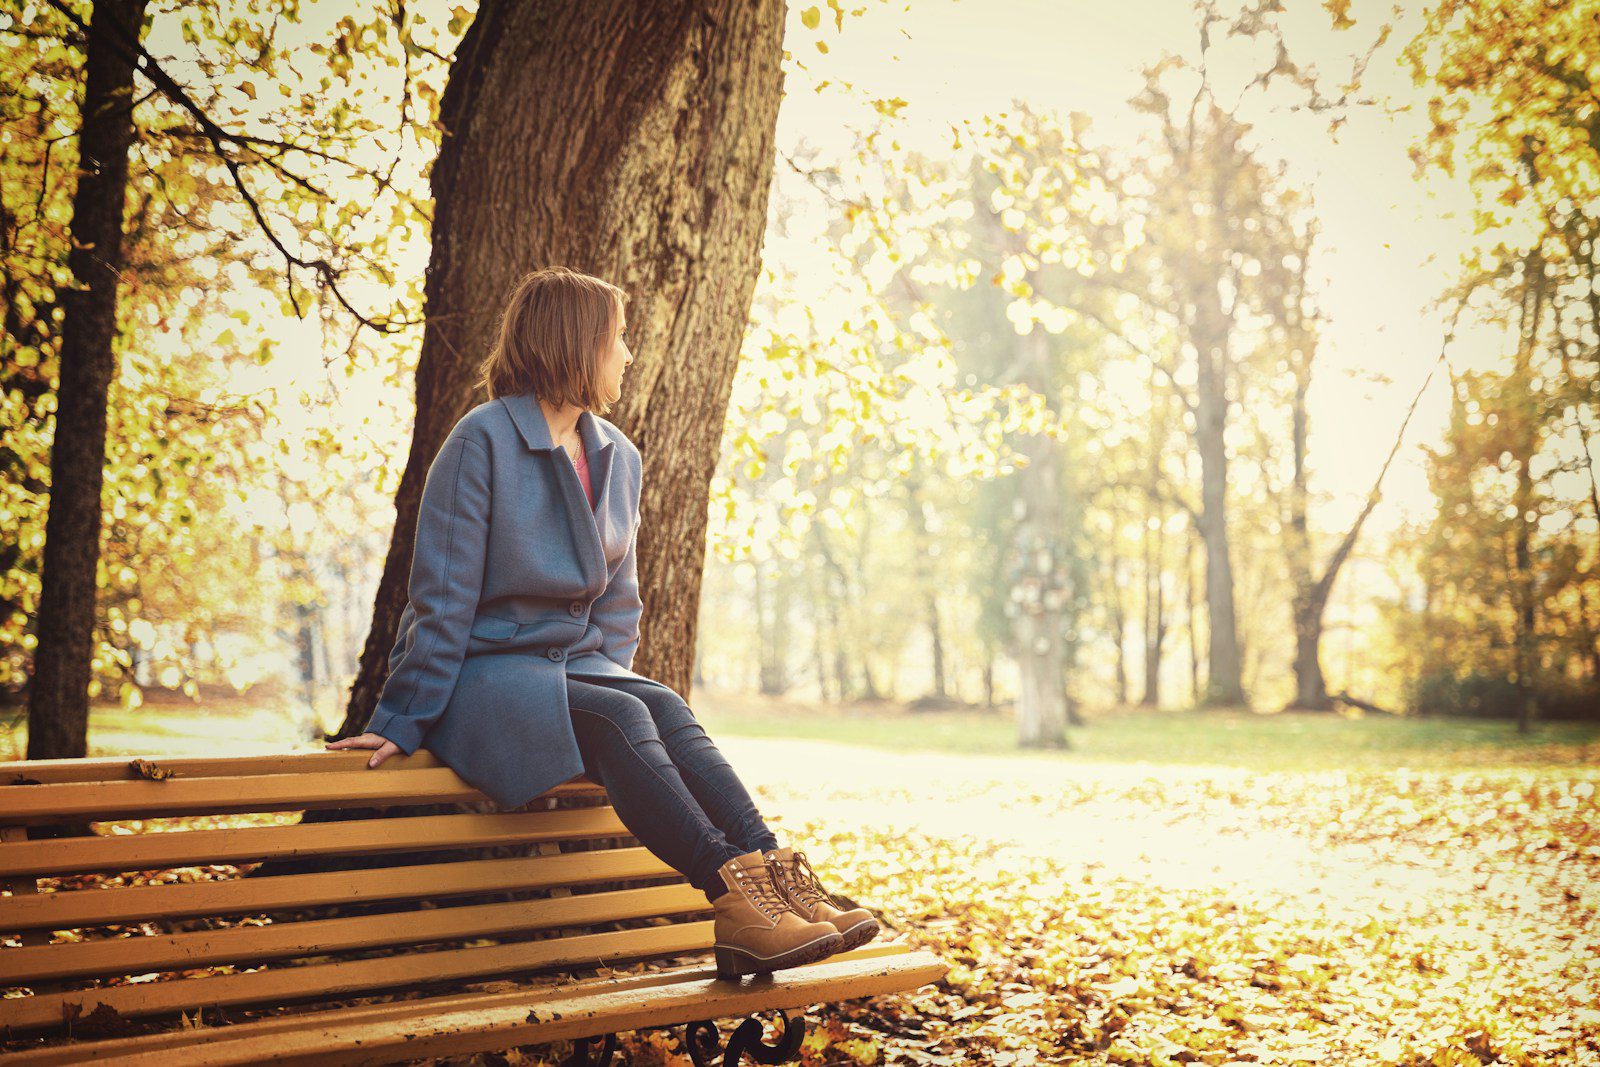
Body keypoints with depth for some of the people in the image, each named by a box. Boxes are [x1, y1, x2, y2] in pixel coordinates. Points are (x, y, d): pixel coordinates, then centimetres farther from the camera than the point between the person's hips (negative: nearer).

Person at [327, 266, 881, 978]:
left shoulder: (619, 458, 10)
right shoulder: (482, 441, -12)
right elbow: (443, 596, -12)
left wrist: (606, 678, 7)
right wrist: (403, 721, -12)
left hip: (573, 667, 6)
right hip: (480, 673, -6)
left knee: (665, 709, -25)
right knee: (620, 716, -32)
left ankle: (780, 877, -38)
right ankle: (734, 896, -41)